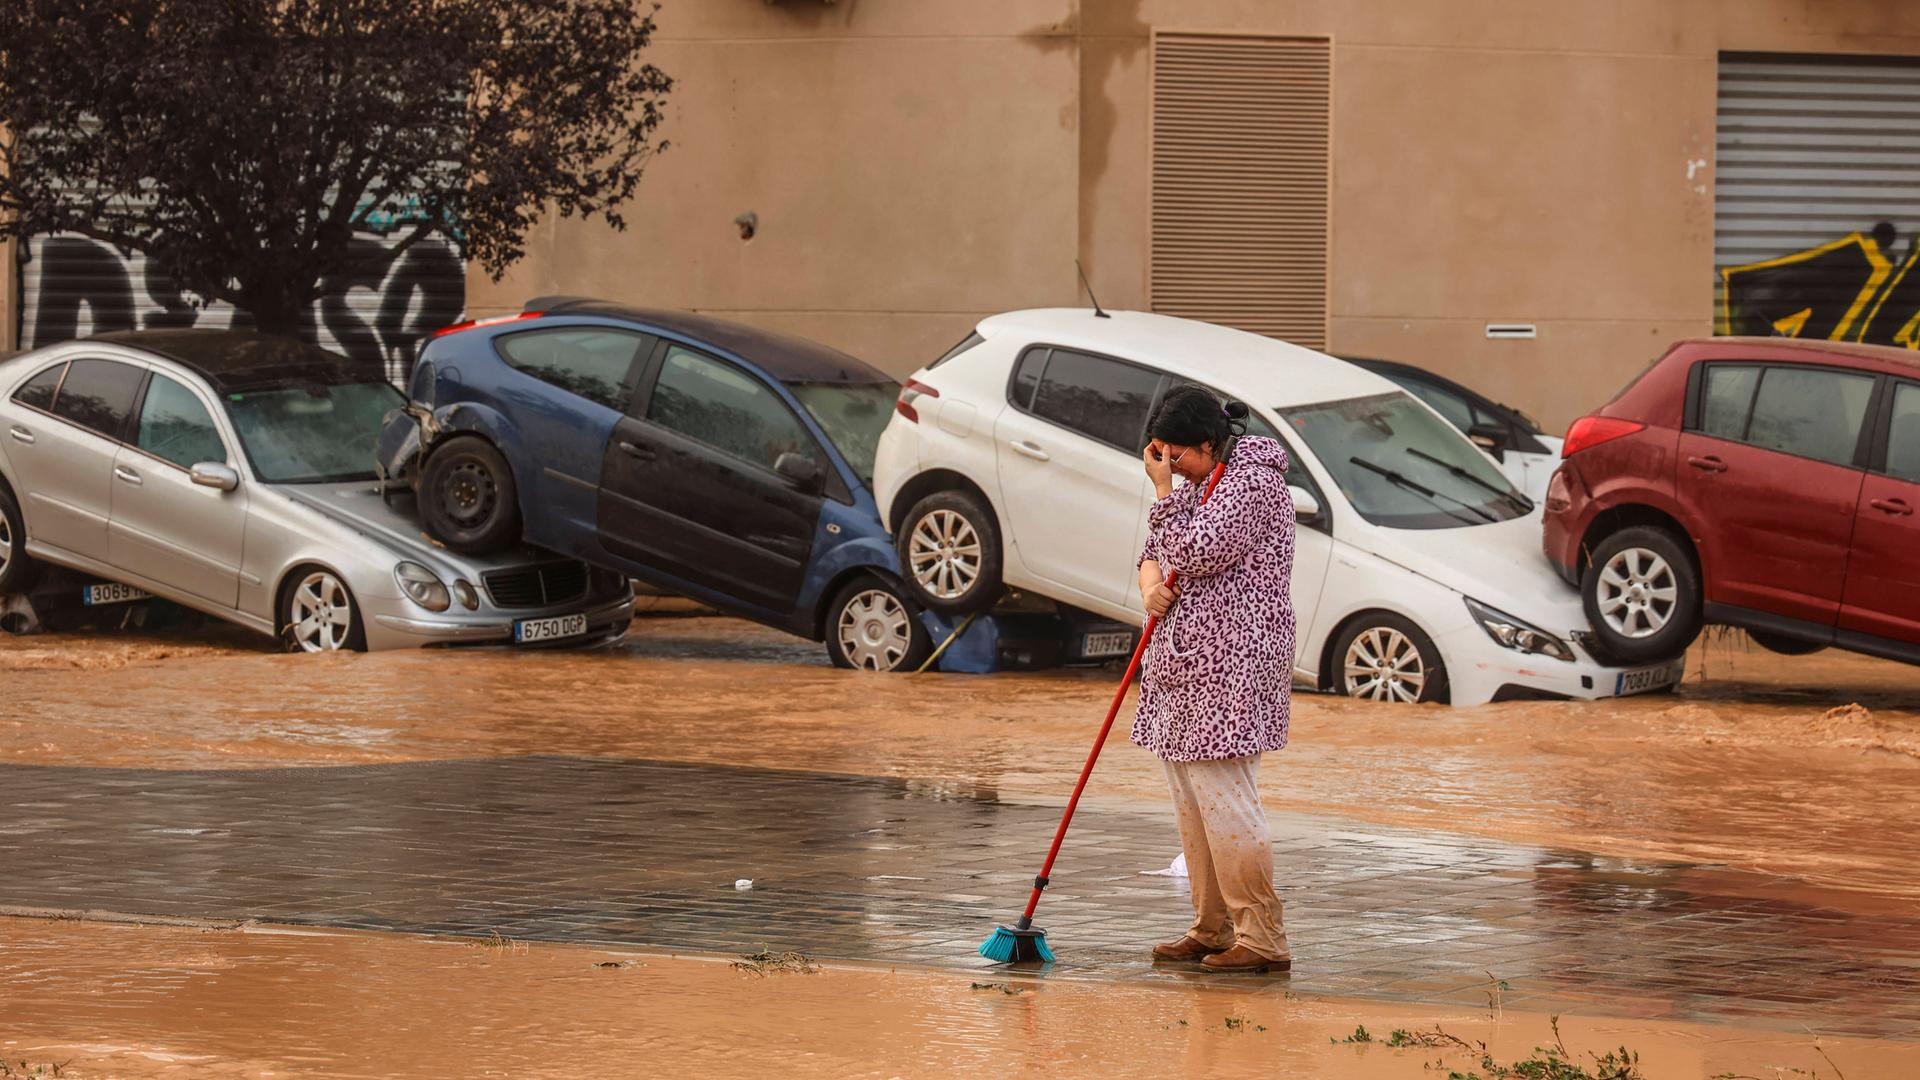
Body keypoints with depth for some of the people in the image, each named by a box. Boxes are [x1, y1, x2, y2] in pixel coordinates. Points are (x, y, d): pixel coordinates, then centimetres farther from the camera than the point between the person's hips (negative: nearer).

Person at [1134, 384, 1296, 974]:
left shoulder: (1254, 483, -13)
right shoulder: (1198, 483, 17)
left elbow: (1197, 552, -21)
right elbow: (1157, 551, 23)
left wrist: (1165, 489, -11)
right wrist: (1150, 584, 1)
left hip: (1231, 666, -10)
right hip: (1186, 663, 10)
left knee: (1224, 800, -12)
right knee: (1191, 802, 12)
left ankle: (1263, 940, -10)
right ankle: (1212, 930, 19)